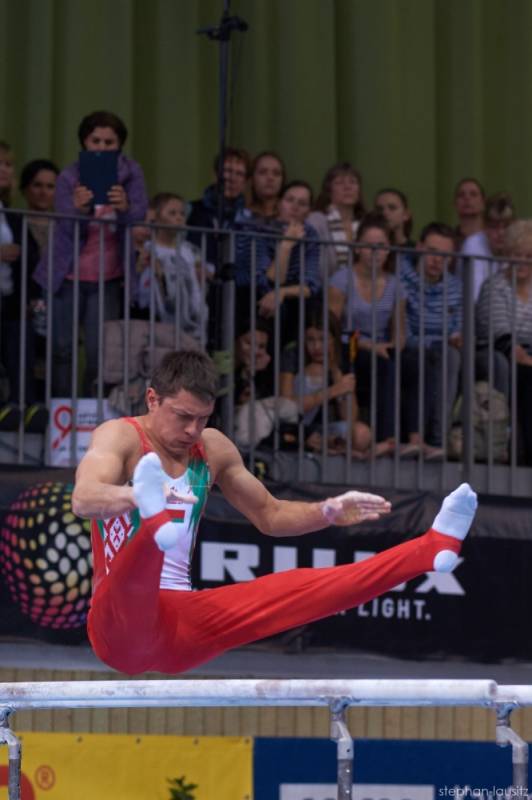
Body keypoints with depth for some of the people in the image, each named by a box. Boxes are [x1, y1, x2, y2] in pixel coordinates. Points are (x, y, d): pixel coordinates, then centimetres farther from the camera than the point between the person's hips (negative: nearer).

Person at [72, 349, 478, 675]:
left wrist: (329, 512, 4)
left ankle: (432, 549, -7)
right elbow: (83, 498, -28)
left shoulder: (214, 449, 12)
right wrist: (140, 497, -50)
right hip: (122, 623, -6)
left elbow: (270, 515, 24)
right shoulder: (120, 437, -7)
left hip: (181, 625, 6)